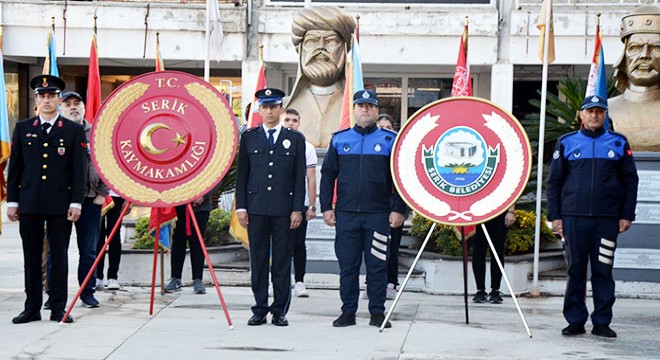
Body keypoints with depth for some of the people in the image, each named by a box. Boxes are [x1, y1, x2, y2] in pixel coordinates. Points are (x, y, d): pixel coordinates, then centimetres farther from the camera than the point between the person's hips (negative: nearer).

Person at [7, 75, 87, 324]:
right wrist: (12, 201, 4)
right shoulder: (23, 129, 10)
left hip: (60, 204, -2)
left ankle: (58, 308, 9)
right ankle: (32, 308, 12)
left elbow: (79, 169, 1)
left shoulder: (74, 131, 4)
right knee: (31, 256, 5)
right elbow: (15, 167, 9)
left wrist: (76, 202, -6)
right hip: (29, 203, 2)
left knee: (59, 256, 2)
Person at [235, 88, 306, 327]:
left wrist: (297, 209, -3)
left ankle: (280, 310, 9)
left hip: (284, 209, -1)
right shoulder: (249, 138, 10)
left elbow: (300, 177, 5)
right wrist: (241, 206, 1)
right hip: (256, 208, 1)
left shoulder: (295, 139, 8)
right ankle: (260, 309, 10)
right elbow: (242, 174, 9)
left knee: (282, 260, 2)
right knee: (258, 260, 3)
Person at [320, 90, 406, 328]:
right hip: (346, 213, 2)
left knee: (377, 264, 1)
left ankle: (377, 313, 10)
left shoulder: (390, 140, 5)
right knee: (347, 264, 4)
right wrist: (326, 207, 4)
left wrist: (398, 209, -3)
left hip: (378, 214, -1)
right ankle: (348, 312, 12)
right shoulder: (339, 139, 9)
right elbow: (327, 174, 11)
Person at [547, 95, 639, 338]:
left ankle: (602, 322, 8)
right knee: (575, 270, 3)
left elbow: (630, 180, 11)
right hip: (574, 217, 0)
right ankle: (575, 320, 10)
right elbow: (554, 181, 10)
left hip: (607, 219, 0)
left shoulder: (619, 143, 10)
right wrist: (554, 216, 3)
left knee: (603, 270, 1)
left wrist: (627, 215, 4)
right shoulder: (566, 143, 9)